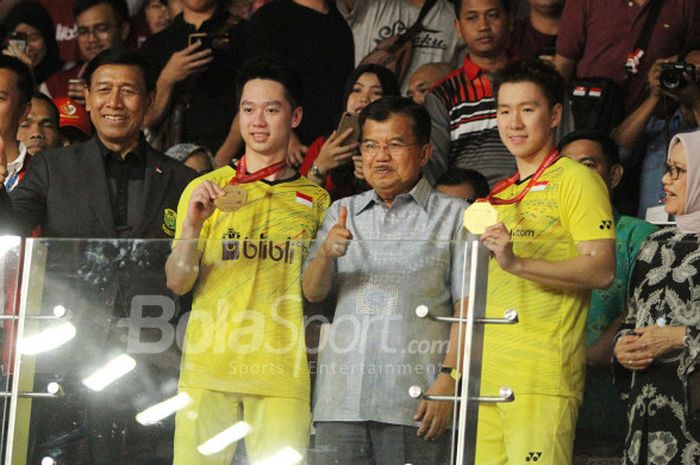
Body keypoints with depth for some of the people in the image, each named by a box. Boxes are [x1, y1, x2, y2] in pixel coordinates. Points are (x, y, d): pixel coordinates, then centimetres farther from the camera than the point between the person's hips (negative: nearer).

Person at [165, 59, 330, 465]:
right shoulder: (205, 189, 10)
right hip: (208, 365, 0)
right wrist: (193, 223, -11)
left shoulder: (314, 200, 12)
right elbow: (177, 283, 3)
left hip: (283, 370, 0)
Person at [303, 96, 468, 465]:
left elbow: (466, 307, 0)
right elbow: (312, 292, 10)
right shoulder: (342, 213, 19)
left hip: (414, 403, -3)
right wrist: (326, 253, -11)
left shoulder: (453, 215, 7)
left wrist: (449, 377, -12)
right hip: (341, 396, 4)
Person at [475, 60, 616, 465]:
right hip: (490, 376, 7)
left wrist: (517, 263, -23)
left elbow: (601, 271, -12)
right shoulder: (501, 196, 23)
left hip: (543, 374, -7)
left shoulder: (576, 180, -1)